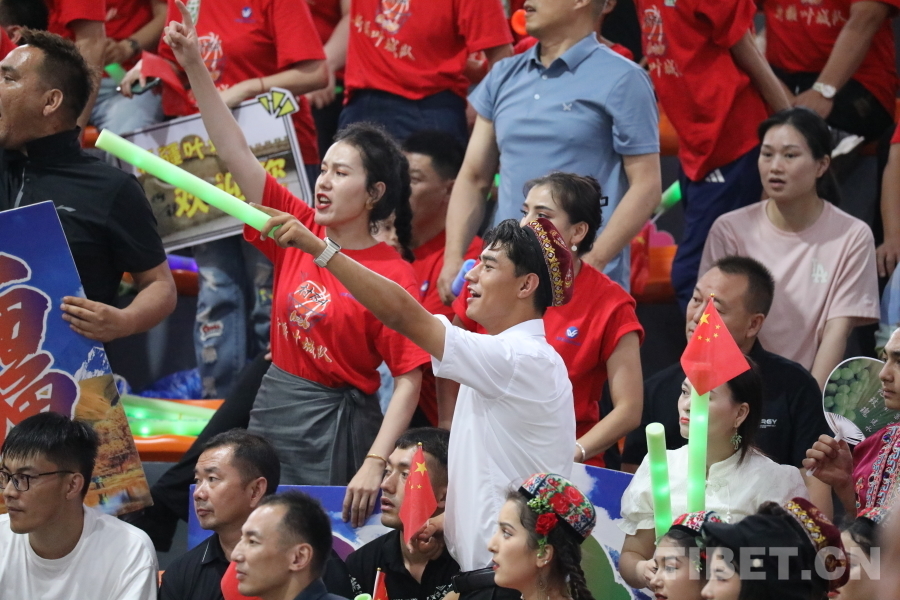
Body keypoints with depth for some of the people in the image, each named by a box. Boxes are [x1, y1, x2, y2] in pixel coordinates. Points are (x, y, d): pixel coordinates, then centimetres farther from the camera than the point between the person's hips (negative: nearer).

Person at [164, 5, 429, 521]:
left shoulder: (393, 274, -12)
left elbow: (409, 379, -15)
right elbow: (236, 154, 1)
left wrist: (374, 464, -24)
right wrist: (195, 68, -7)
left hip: (338, 423, -5)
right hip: (273, 406, 6)